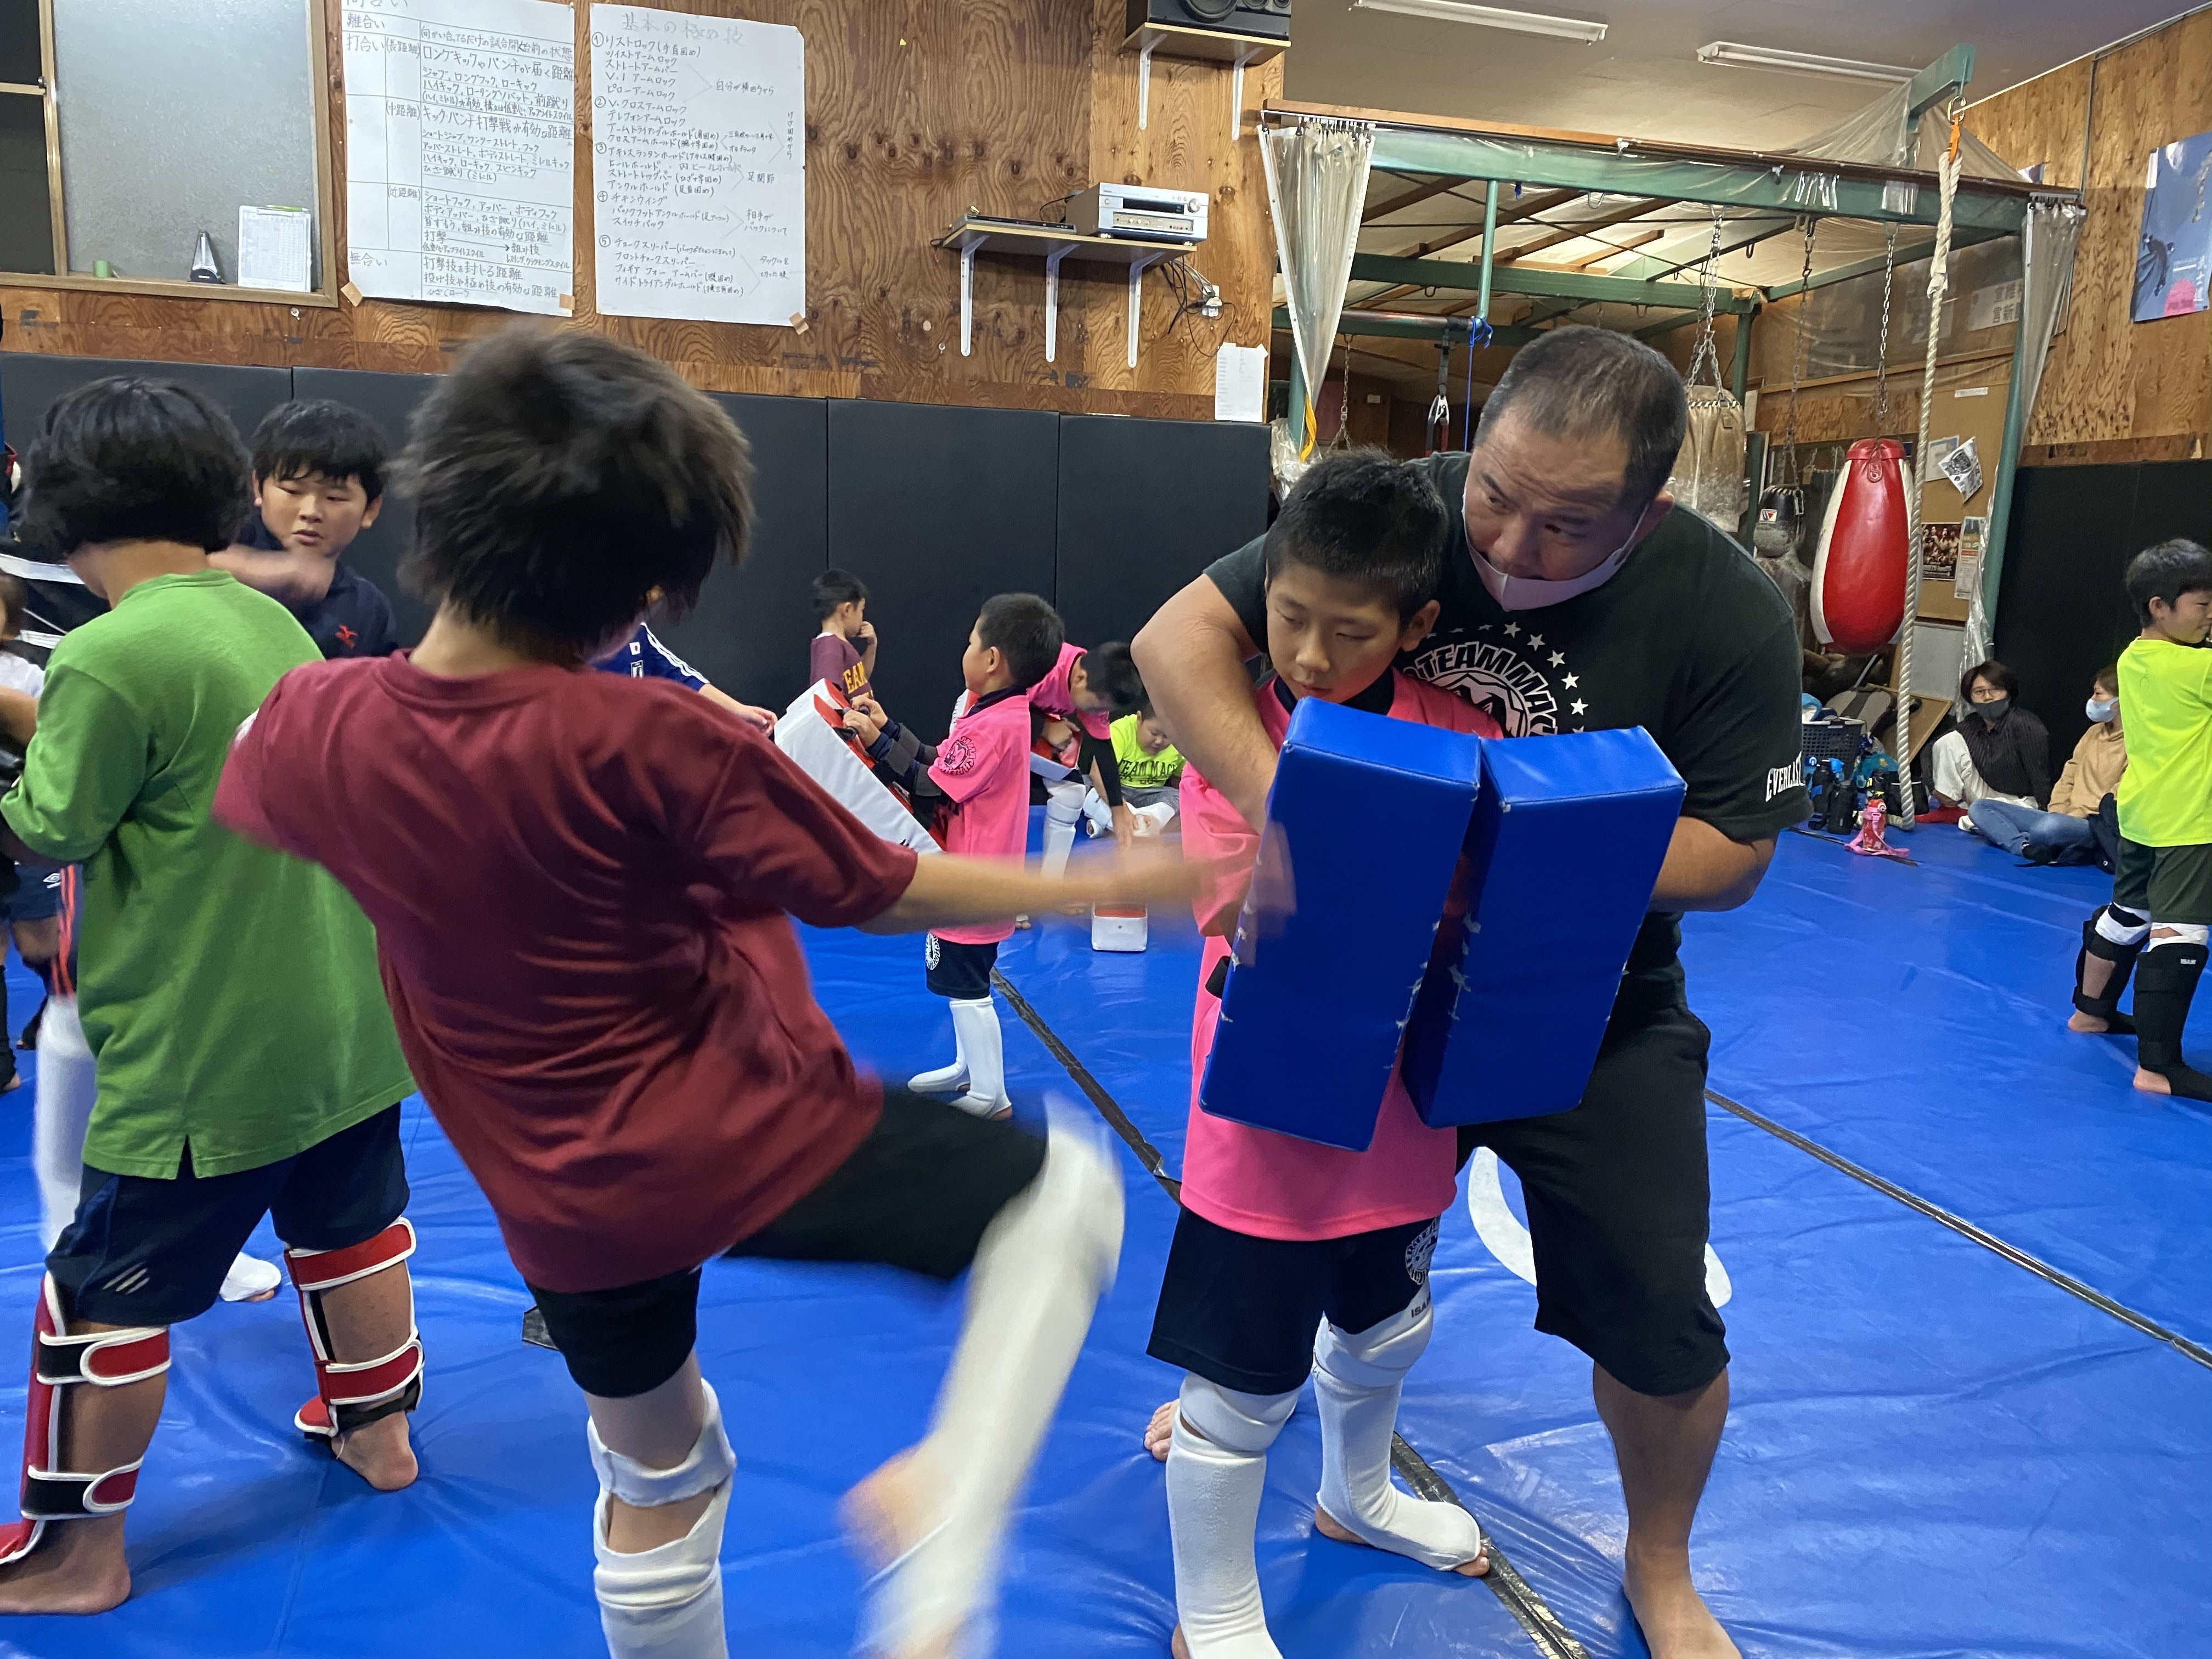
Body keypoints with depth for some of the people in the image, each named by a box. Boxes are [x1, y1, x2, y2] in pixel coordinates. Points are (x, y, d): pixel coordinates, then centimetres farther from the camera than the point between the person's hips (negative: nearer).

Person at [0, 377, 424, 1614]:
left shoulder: (112, 654, -19)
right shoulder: (274, 620, 3)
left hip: (204, 1051, -7)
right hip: (343, 1015, 7)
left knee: (102, 1295, 11)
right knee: (350, 1227, 23)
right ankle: (376, 1427, 42)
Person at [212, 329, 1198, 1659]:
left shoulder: (317, 723, -9)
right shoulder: (656, 744, -24)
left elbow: (253, 789, 17)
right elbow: (893, 894, -16)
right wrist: (1117, 885, -3)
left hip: (559, 1205, 6)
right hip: (751, 1142, -6)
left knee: (655, 1479, 31)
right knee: (1065, 1193, 10)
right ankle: (945, 1506, -8)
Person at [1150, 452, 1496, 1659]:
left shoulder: (1462, 737, -7)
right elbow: (1231, 907, -22)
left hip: (1404, 1101, 5)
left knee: (1386, 1326, 28)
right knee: (1239, 1382, 6)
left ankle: (1356, 1498, 59)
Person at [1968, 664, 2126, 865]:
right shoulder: (2094, 732, 20)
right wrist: (2057, 813, 2)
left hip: (2098, 827, -10)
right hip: (2066, 818, 10)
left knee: (2050, 828, -45)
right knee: (1981, 807, -4)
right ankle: (2026, 847, -27)